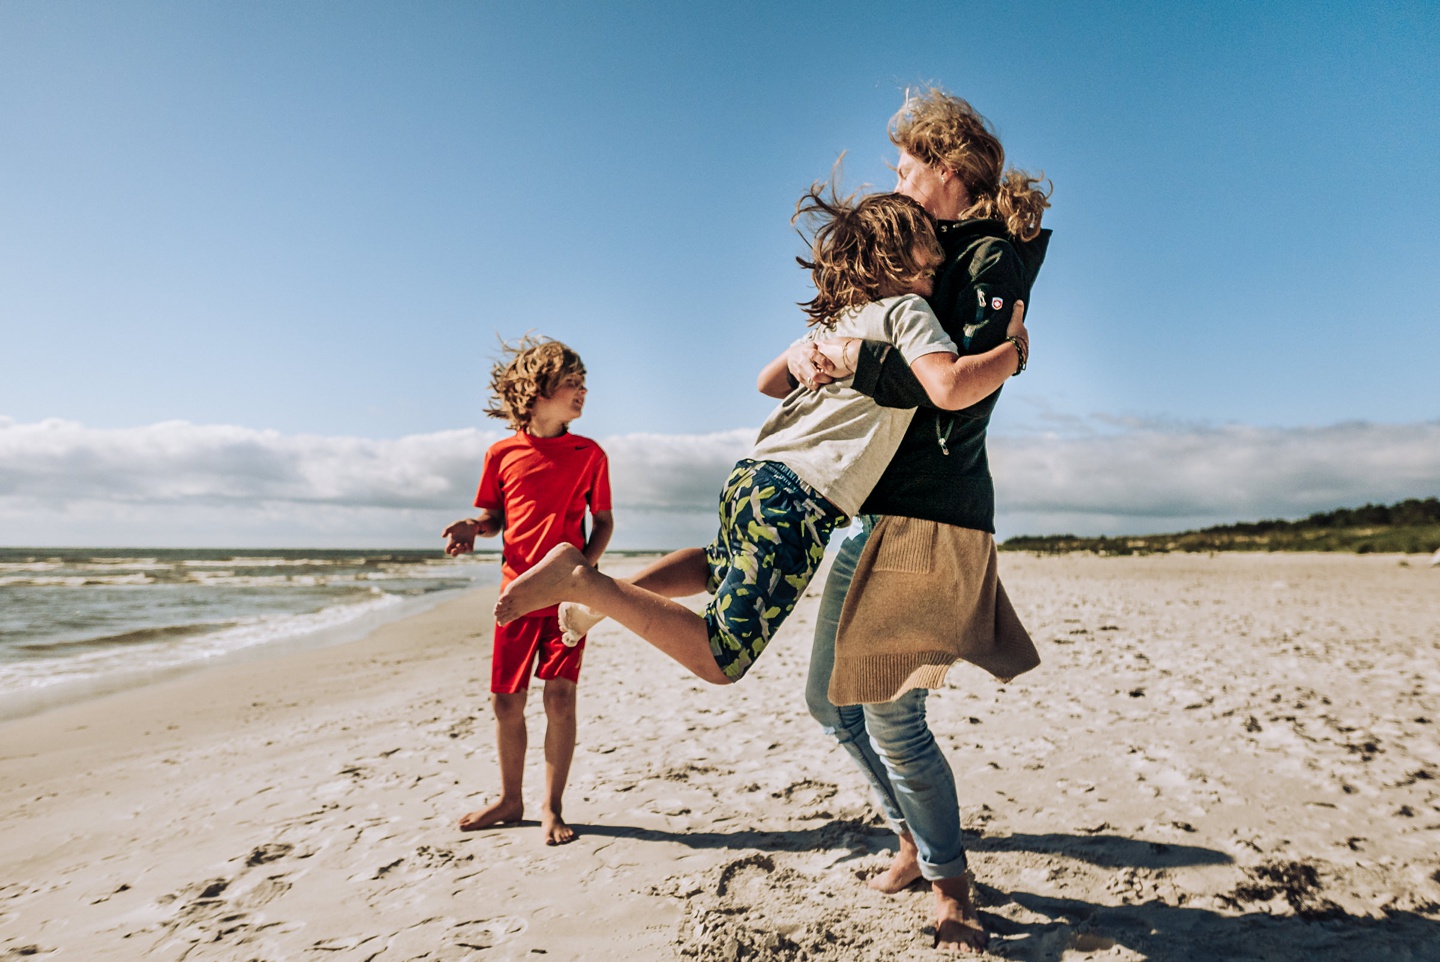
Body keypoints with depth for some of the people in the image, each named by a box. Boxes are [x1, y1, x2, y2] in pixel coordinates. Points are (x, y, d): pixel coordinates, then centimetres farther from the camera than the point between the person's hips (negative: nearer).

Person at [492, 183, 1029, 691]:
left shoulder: (832, 321, 21)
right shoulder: (904, 310, -2)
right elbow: (949, 388, -18)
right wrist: (1014, 349, -1)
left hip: (754, 473, 9)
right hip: (796, 499, -9)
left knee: (724, 569, 40)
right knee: (720, 662, -2)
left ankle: (600, 592, 22)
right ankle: (585, 584, -11)